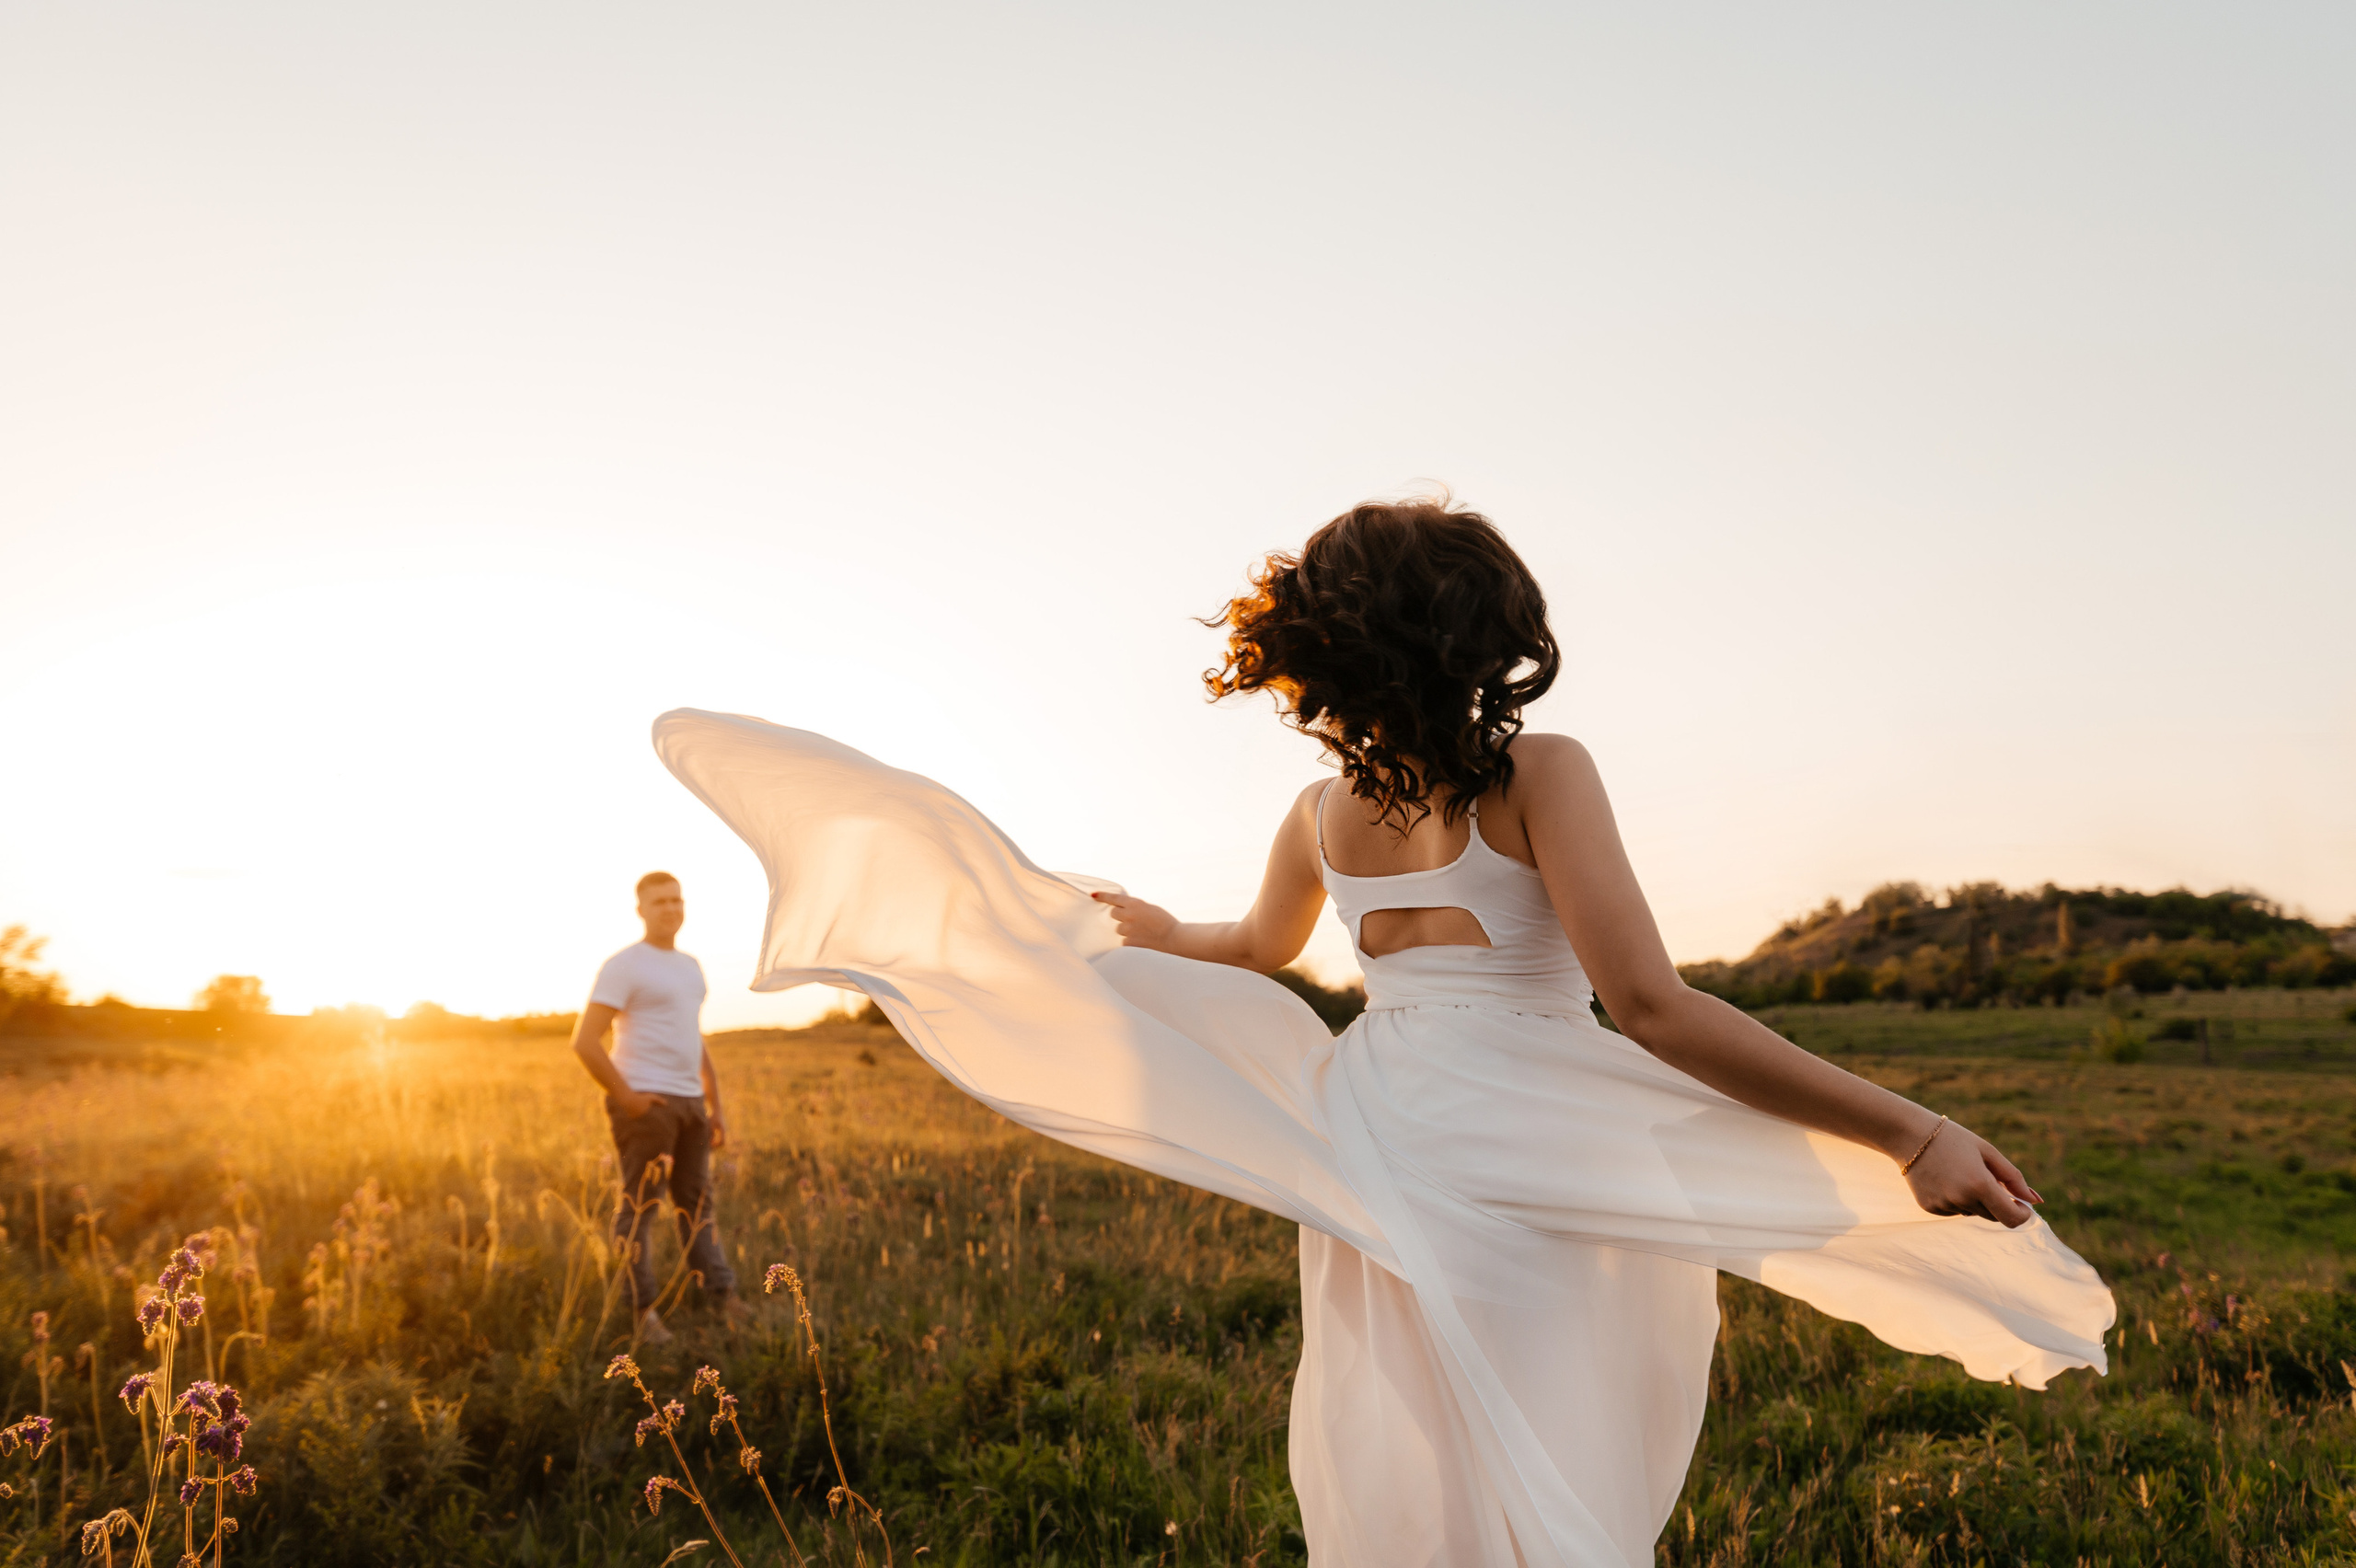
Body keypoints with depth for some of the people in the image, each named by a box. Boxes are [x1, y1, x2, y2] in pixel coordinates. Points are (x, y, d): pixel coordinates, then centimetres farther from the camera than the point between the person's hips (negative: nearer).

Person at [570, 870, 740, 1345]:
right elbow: (585, 1041, -14)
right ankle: (642, 1311, 2)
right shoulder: (623, 966, -7)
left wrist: (715, 1106, 18)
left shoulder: (690, 967, 17)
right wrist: (626, 1098, -14)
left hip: (689, 1103, 8)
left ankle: (724, 1298, 11)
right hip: (645, 1104, -7)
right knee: (639, 1207, -3)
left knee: (698, 1202, 9)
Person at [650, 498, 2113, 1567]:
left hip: (1367, 1136, 6)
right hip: (1524, 1153, -6)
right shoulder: (1539, 773, -12)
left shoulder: (1318, 816, 5)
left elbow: (1255, 950, 26)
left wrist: (1152, 925, 48)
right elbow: (1650, 1008, -20)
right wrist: (1910, 1129, -20)